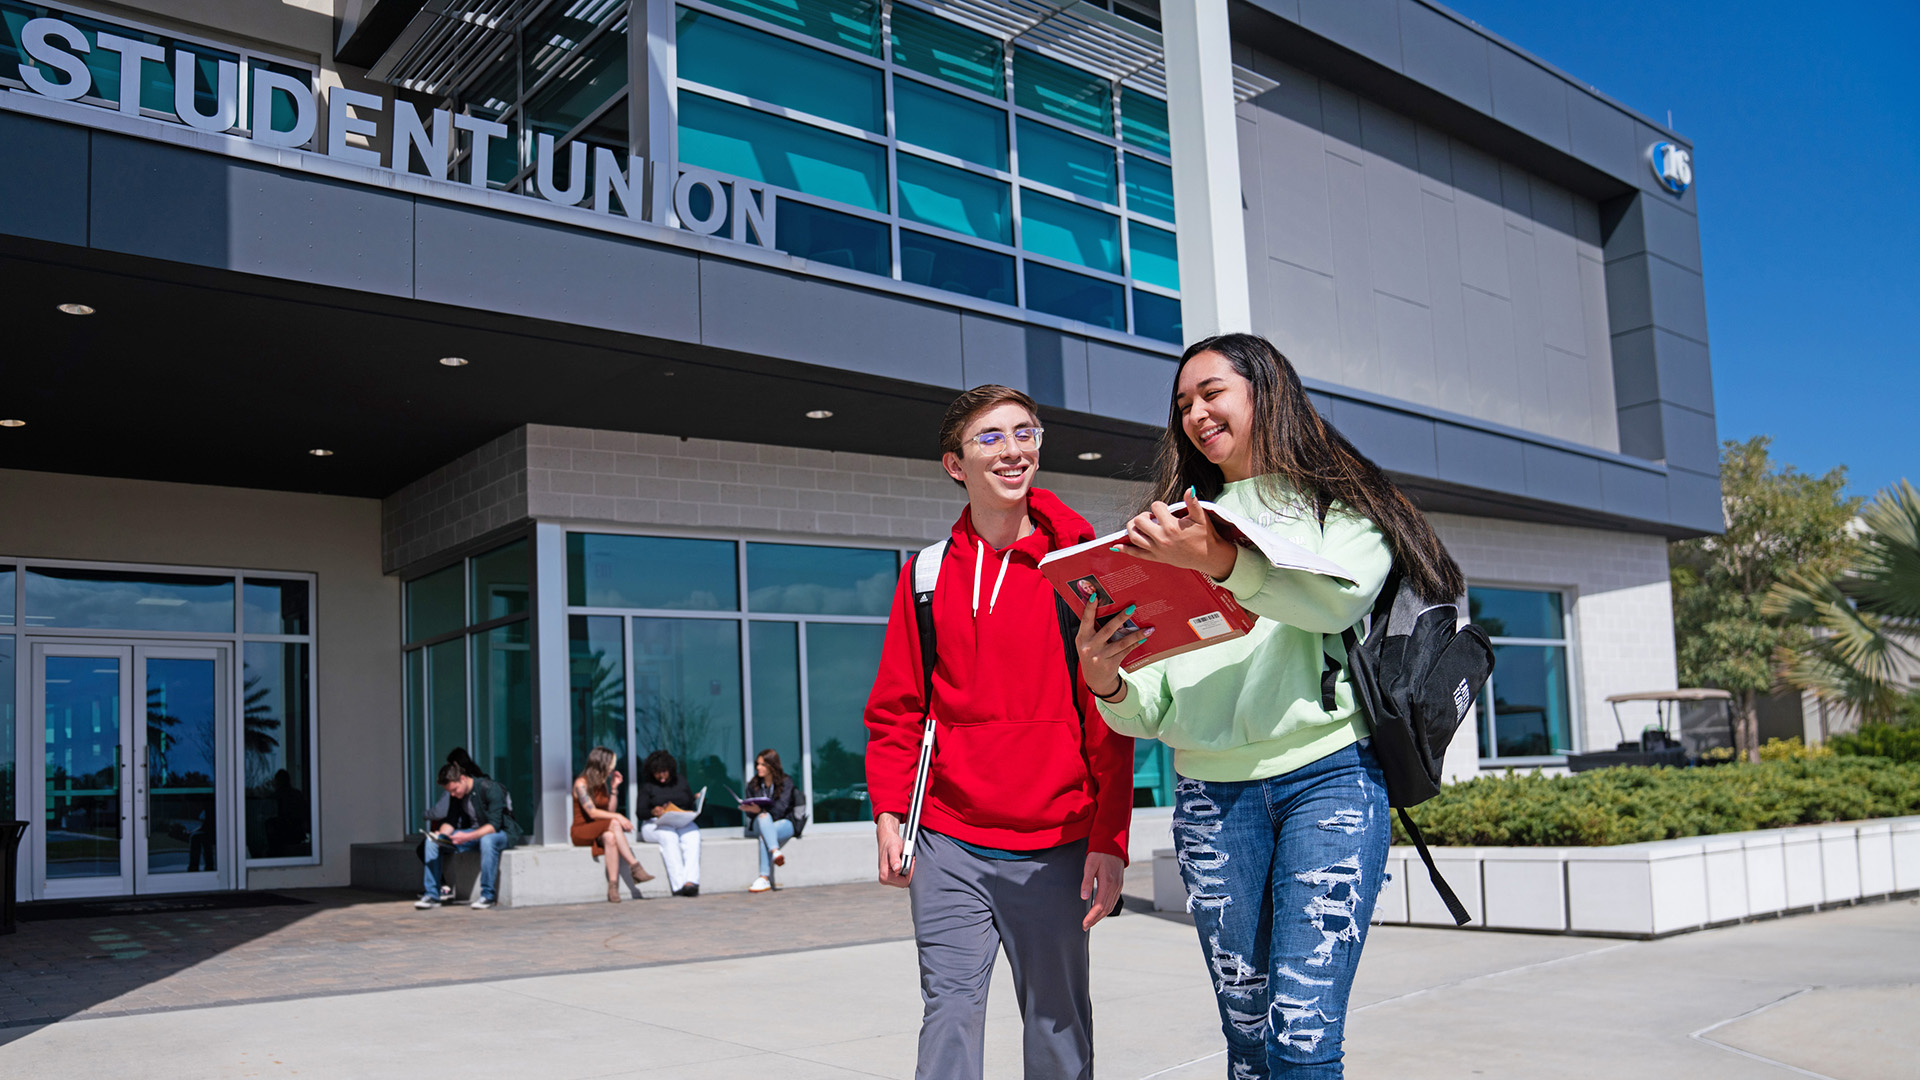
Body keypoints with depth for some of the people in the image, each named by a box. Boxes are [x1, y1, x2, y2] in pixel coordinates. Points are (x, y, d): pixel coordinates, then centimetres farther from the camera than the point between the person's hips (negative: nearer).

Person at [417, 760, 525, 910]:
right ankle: (431, 895, -5)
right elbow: (450, 820, 4)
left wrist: (467, 837, -39)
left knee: (487, 840, -42)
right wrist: (442, 833, -19)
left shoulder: (490, 789, -23)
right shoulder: (455, 794, -1)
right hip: (477, 832, 7)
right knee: (431, 841, -5)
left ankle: (487, 895, -30)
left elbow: (494, 825, -29)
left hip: (503, 832, -7)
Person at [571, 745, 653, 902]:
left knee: (610, 837, -34)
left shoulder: (602, 783, 13)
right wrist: (618, 817, -26)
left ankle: (613, 887, -45)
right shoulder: (581, 783, -10)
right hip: (581, 831, -5)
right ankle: (635, 867, -38)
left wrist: (614, 788, 2)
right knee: (614, 824, -34)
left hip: (600, 832, 6)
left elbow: (611, 810, 8)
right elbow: (592, 813, -19)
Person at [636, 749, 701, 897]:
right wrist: (653, 812, -23)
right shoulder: (647, 786, 11)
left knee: (693, 834, -34)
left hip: (683, 822, 2)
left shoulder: (681, 781, 19)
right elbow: (639, 812, -1)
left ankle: (691, 881, -50)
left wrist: (697, 800, -6)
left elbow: (691, 805, 19)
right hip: (655, 824, -2)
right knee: (669, 836, -38)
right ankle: (678, 884, -45)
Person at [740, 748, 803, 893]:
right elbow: (751, 812, 5)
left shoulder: (786, 784, -2)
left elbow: (779, 810, -15)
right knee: (763, 818, -35)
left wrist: (760, 810, -31)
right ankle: (775, 852, -50)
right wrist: (748, 809, -20)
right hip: (759, 824, 3)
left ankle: (765, 878, -39)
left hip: (784, 824, -3)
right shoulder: (753, 785, 11)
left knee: (764, 834, -35)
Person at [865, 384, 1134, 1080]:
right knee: (951, 1012, -1)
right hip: (948, 843, 1)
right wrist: (889, 809, -1)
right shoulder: (929, 574, 7)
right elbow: (896, 709, 10)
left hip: (1055, 844, -1)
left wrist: (1109, 838, -6)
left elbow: (1109, 714, -1)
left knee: (1057, 1023, 8)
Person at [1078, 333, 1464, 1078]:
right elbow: (1152, 710, 12)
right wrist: (1106, 684, -10)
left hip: (1326, 773, -3)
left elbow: (1338, 597, -15)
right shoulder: (1185, 524, 19)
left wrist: (1220, 562, -29)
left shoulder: (1339, 502, 10)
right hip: (1210, 793, 4)